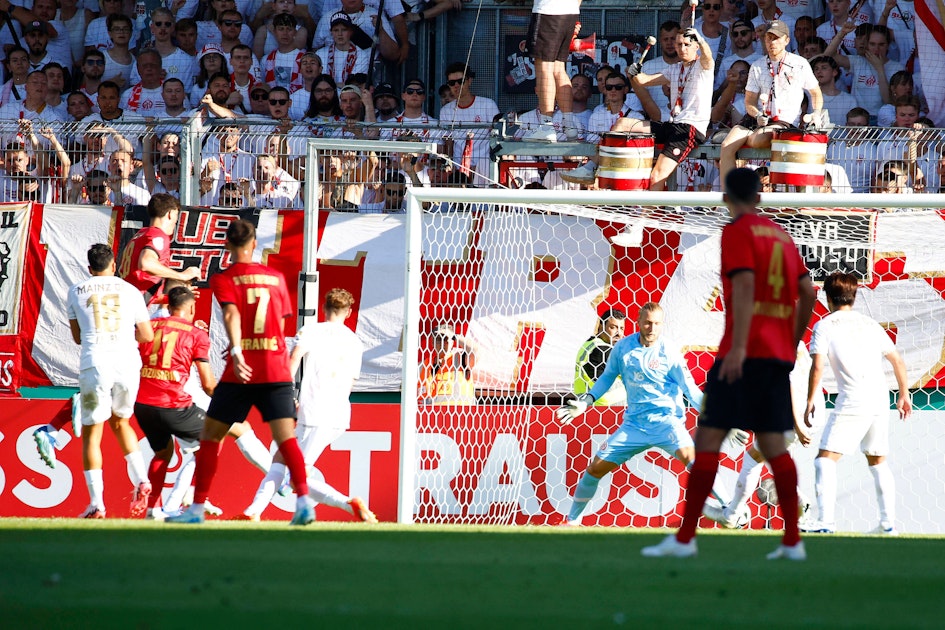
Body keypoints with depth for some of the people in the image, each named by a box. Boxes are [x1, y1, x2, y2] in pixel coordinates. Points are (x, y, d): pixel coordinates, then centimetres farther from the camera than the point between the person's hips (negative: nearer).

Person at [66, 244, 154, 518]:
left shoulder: (77, 292, 10)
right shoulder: (130, 291, 11)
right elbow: (147, 336, 12)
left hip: (95, 364, -2)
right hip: (127, 363, 2)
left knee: (91, 433, 4)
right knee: (120, 422, 25)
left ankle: (97, 504, -4)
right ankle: (141, 481, 8)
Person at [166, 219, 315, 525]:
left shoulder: (223, 279, 2)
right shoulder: (276, 277, 14)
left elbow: (231, 314, -16)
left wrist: (236, 352, -30)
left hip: (241, 373, -3)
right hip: (277, 371, 3)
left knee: (210, 437, 10)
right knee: (286, 438, -4)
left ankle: (197, 508, 12)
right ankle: (304, 501, -22)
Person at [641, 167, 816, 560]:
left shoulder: (737, 232, -4)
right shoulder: (781, 235, 17)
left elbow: (744, 284, -16)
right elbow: (807, 292, 16)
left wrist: (738, 347, -22)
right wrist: (793, 341, 25)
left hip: (744, 354, -7)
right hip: (779, 356, 7)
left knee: (708, 437, -6)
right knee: (773, 444, 9)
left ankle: (685, 538, -9)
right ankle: (793, 541, 4)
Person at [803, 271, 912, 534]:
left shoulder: (825, 325, 1)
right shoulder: (870, 324, 17)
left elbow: (817, 367, -10)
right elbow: (897, 360, 20)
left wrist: (810, 402, -2)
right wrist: (904, 395, 30)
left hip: (852, 404, -6)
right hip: (880, 402, 6)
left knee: (826, 459, -7)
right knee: (878, 461, 20)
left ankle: (827, 522, -21)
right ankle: (888, 524, 22)